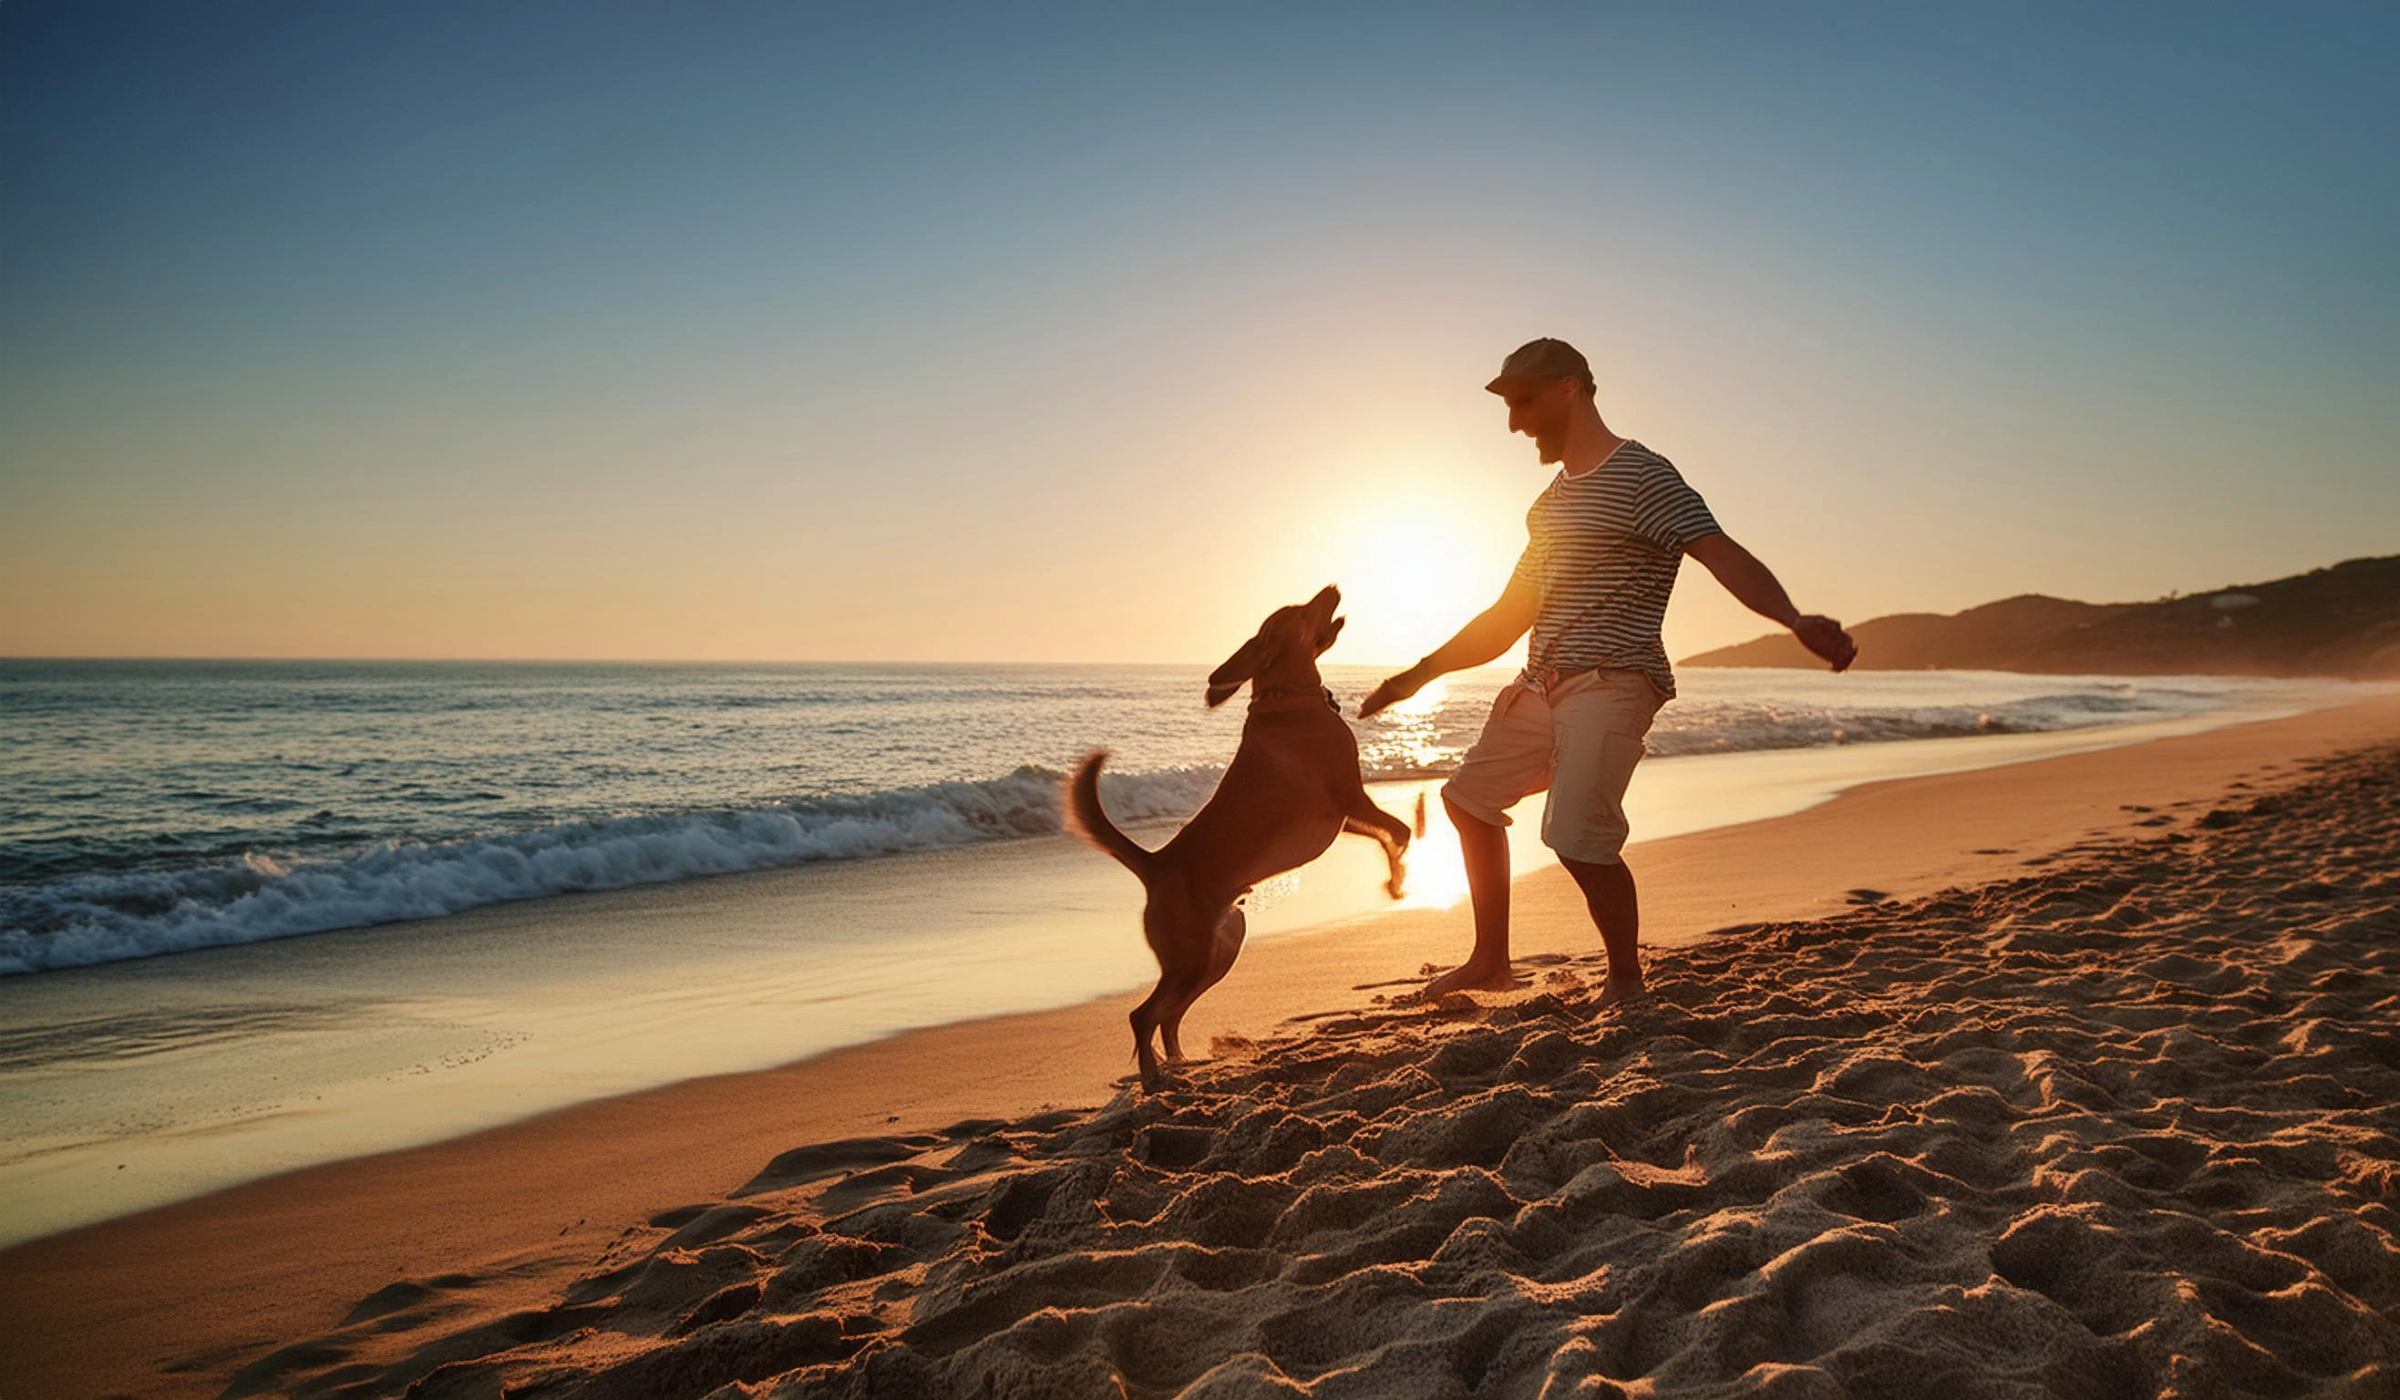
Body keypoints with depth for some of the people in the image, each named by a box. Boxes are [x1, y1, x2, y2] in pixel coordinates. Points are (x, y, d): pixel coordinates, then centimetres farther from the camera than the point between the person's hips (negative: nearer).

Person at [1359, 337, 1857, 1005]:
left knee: (1579, 837, -22)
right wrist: (1419, 674, 27)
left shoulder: (1642, 476, -8)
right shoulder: (1553, 500, 20)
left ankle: (1626, 980, 0)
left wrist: (1794, 619, -40)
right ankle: (1490, 962, 28)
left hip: (1612, 685, -10)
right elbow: (1508, 618, 26)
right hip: (1542, 686, 10)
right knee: (1470, 798, 16)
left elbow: (1723, 554, -22)